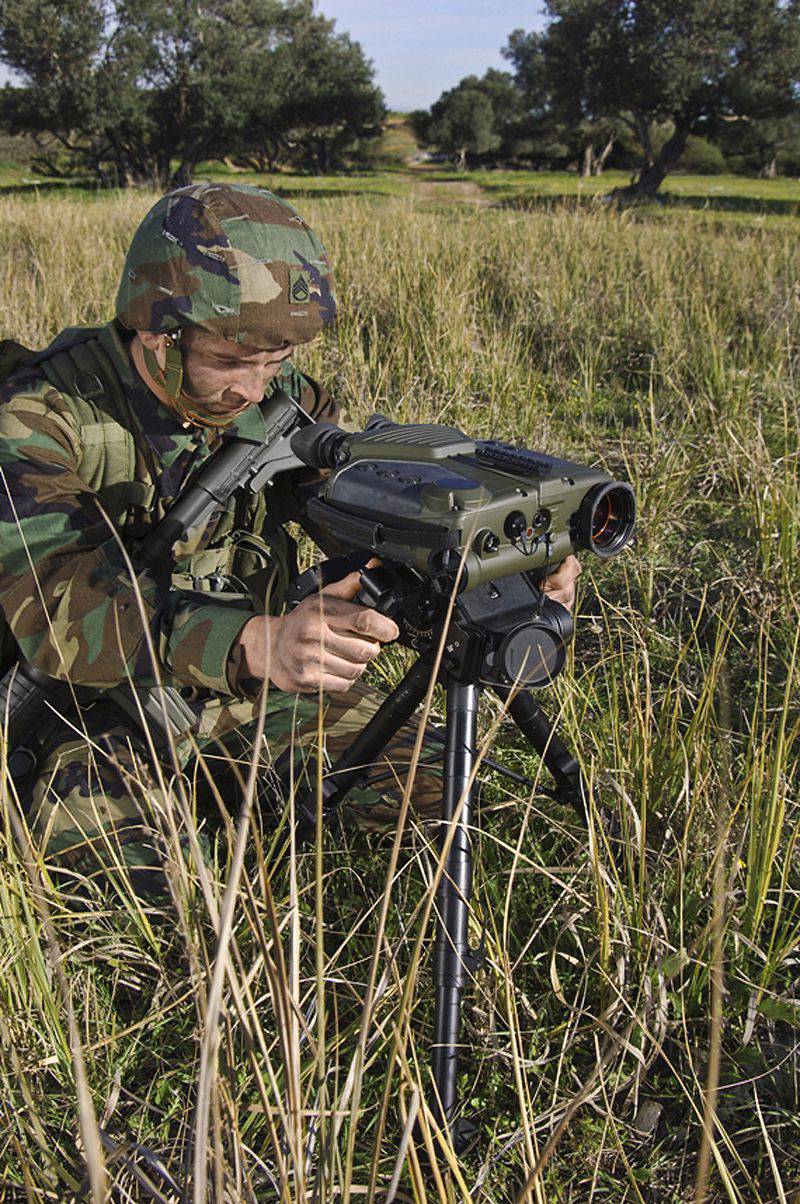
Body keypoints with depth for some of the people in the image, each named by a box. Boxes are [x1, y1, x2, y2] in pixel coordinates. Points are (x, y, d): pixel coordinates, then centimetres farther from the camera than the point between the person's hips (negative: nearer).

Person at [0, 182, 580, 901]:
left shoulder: (280, 398, -4)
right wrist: (257, 643, -52)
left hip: (253, 685, 4)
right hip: (99, 704, -3)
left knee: (428, 785, -6)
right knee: (94, 849, -29)